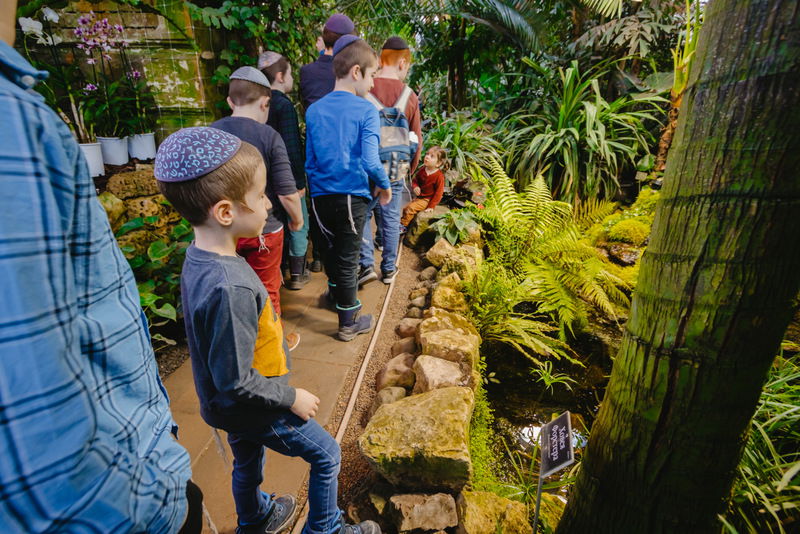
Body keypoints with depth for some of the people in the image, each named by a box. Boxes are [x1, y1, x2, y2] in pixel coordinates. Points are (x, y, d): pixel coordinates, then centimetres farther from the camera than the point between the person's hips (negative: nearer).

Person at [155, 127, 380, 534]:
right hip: (256, 409, -8)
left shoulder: (199, 257, -8)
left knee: (248, 461, 31)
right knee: (327, 455, 14)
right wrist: (292, 398, -15)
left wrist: (273, 340, 13)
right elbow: (237, 383, -29)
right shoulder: (228, 288, -37)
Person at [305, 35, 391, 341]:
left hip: (321, 196, 5)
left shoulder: (314, 110, 5)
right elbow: (370, 161, -20)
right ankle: (348, 324, 22)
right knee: (347, 259, 6)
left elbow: (309, 159, 9)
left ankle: (336, 294, 47)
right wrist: (384, 186, -4)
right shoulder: (366, 111, -11)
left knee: (331, 249, 24)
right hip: (351, 196, -5)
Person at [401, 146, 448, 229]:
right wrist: (415, 187, -15)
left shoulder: (439, 175, -20)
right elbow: (415, 180, 9)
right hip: (419, 197, 7)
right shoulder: (422, 169, -2)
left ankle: (402, 226, -8)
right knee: (405, 209, 6)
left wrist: (431, 206, -17)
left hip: (427, 200, -7)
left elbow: (438, 192, -16)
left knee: (410, 208, -21)